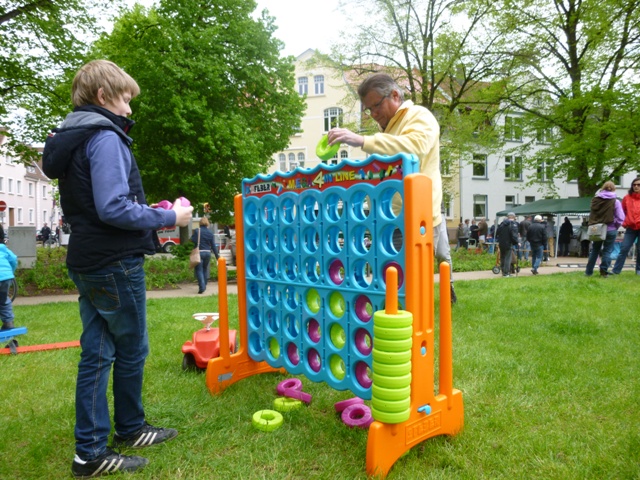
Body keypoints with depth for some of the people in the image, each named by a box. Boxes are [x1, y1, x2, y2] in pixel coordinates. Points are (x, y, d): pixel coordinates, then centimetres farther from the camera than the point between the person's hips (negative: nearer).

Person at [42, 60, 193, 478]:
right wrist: (169, 218, -14)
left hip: (87, 262, 9)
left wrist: (148, 213, 13)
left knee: (97, 353, 13)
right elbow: (114, 209, -24)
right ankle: (129, 428, 27)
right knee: (132, 350, 8)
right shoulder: (105, 138, -14)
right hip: (116, 263, -9)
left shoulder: (70, 140, 16)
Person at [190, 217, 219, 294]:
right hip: (208, 253, 4)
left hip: (199, 253, -4)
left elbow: (192, 241, -13)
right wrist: (216, 255, 14)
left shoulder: (196, 231, -5)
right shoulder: (210, 233, 7)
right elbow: (213, 245, 9)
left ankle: (202, 287, -16)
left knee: (199, 270, -2)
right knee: (205, 269, 19)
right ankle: (204, 285, 25)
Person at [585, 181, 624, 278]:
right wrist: (615, 226, 4)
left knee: (595, 250, 14)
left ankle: (588, 271, 15)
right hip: (610, 230, -3)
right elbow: (620, 218, -9)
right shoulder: (615, 201, -9)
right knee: (607, 251, 6)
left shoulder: (595, 200, 0)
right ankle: (604, 272, 6)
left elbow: (591, 215, 8)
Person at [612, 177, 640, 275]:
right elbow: (623, 212, 13)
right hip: (631, 227, 1)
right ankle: (616, 270, -3)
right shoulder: (627, 198, 4)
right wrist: (624, 223, 3)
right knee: (624, 248, -3)